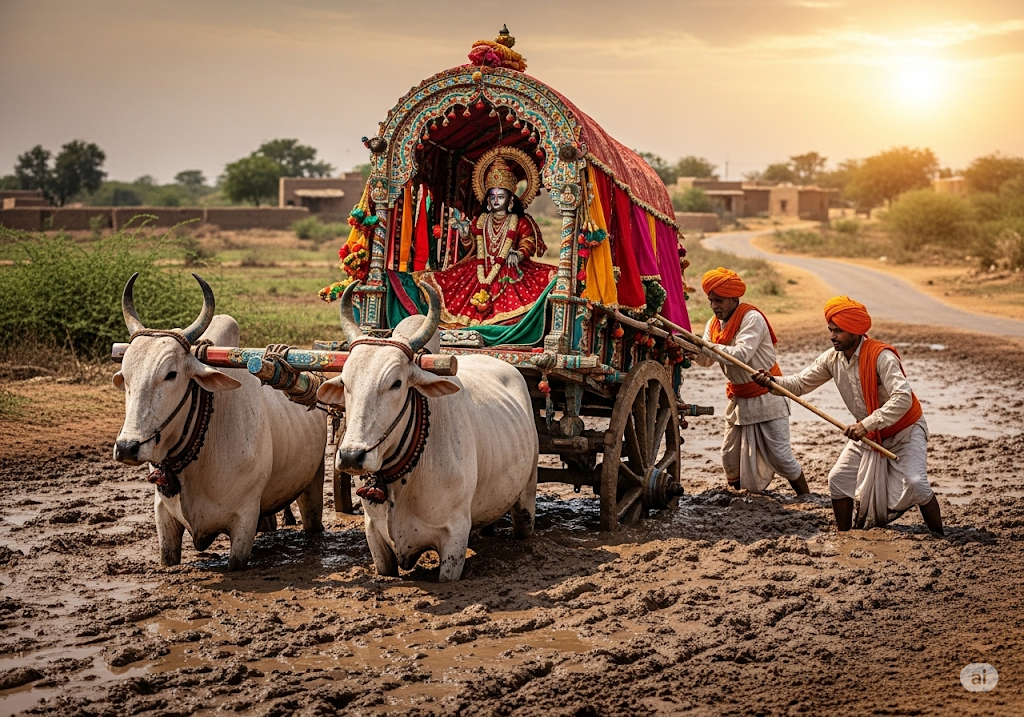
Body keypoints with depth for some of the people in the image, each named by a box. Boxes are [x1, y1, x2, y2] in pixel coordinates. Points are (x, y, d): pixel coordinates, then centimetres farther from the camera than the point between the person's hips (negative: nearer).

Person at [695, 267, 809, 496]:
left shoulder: (751, 318, -18)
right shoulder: (714, 324, 5)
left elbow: (742, 355, -31)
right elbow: (707, 360, -4)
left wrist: (705, 346, -34)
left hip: (766, 397, -7)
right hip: (739, 399, 7)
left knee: (780, 456, -6)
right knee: (730, 456, 6)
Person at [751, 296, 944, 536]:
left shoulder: (881, 356, -30)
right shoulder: (831, 359, -8)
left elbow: (903, 398, -39)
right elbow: (801, 383, -3)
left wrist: (866, 424, -43)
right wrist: (772, 381, -23)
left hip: (905, 430, -7)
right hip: (868, 434, 7)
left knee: (915, 484, -22)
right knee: (838, 480, 2)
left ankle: (939, 540, -4)